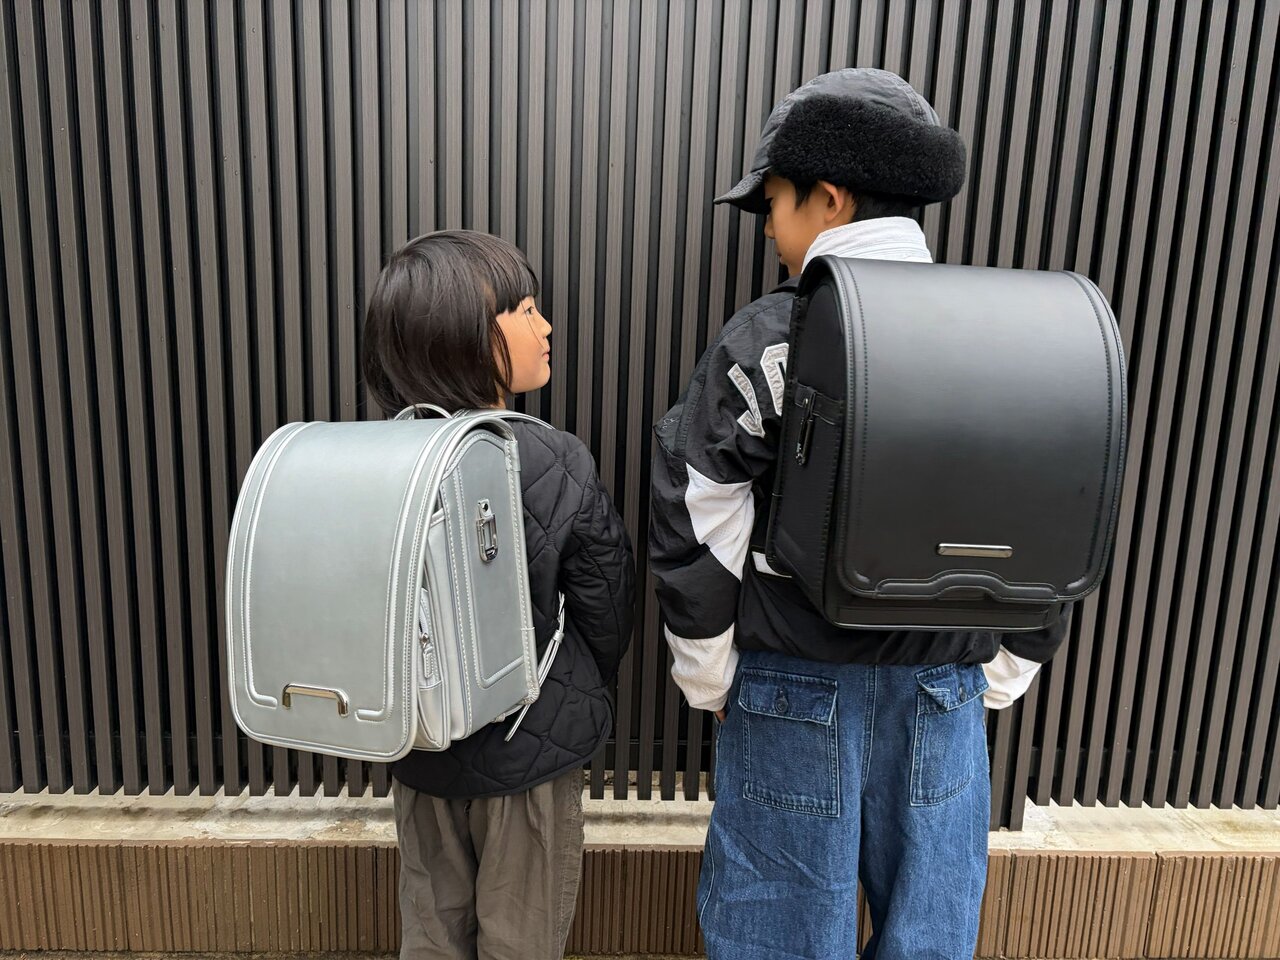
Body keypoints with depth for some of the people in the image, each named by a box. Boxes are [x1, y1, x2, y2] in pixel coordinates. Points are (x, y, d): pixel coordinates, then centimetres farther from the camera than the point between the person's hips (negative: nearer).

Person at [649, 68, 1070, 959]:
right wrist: (1000, 675, 15)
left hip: (796, 689, -3)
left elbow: (698, 526, -11)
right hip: (946, 687, 4)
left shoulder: (767, 342, -13)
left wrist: (709, 677, 2)